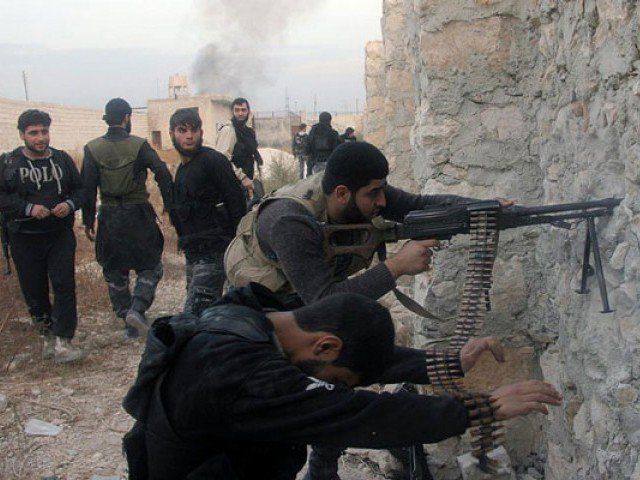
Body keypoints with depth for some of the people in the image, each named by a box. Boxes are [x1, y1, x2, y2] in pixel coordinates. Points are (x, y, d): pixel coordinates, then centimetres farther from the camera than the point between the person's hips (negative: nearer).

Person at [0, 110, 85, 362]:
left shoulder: (62, 159, 5)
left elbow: (80, 189, 12)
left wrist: (70, 204, -10)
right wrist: (29, 208, -19)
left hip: (60, 235, 1)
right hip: (25, 239, -1)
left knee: (64, 286, -9)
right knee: (34, 291, 7)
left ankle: (62, 342, -7)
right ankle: (48, 334, 27)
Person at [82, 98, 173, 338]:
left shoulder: (92, 149, -2)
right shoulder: (139, 145, -7)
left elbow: (88, 189, -3)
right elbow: (163, 175, -15)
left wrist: (88, 221, 3)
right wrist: (171, 207, -9)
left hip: (109, 217, 2)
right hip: (139, 216, -2)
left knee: (115, 273, 15)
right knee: (150, 266, 12)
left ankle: (128, 323, 18)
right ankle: (137, 308, -9)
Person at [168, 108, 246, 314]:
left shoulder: (213, 161, -11)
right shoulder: (183, 168, 17)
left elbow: (237, 205, -14)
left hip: (214, 253, -9)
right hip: (194, 254, 9)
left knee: (193, 316, -15)